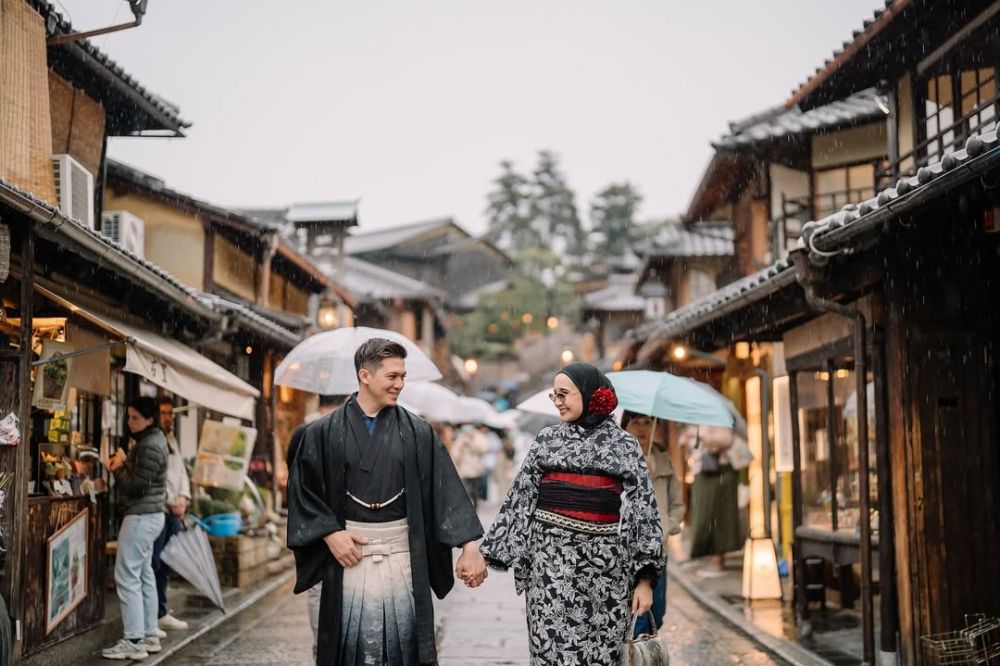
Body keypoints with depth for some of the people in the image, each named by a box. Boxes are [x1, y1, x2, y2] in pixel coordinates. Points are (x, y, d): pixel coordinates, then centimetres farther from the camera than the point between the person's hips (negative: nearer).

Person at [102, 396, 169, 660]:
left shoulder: (150, 446, -17)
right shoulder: (151, 440, 14)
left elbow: (137, 486, -20)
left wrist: (117, 469, -6)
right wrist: (123, 464, 3)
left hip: (141, 517, -11)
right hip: (149, 515, 11)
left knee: (127, 577, -8)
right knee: (144, 576, 14)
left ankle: (133, 641, -8)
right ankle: (149, 636, 19)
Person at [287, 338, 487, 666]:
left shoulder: (417, 433, 2)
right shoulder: (324, 433, 0)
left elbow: (446, 489, -3)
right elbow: (302, 491, 3)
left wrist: (469, 546, -11)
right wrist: (330, 534, -8)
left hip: (401, 552, 1)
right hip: (349, 550, -1)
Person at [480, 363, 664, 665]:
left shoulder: (624, 445, 3)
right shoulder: (547, 441, 8)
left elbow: (642, 510, 0)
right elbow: (518, 500, 8)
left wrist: (645, 578, -5)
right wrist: (486, 555, 3)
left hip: (605, 564, -1)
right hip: (552, 560, 1)